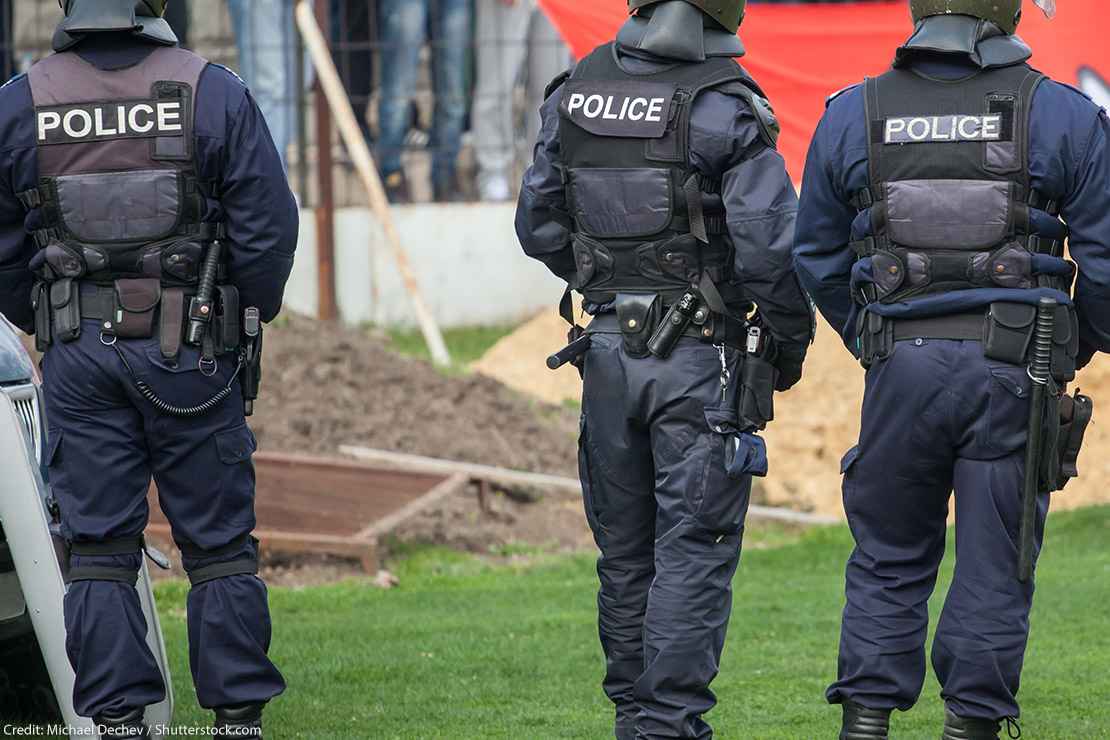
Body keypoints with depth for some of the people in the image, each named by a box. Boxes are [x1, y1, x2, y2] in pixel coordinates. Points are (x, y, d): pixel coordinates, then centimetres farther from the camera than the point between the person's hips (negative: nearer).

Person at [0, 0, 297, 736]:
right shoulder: (214, 95, -6)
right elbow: (268, 228, -5)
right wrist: (248, 317, 10)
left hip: (78, 356, 1)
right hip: (190, 353, -1)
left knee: (99, 546, 6)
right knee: (220, 544, 6)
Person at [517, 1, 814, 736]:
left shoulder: (576, 95, 3)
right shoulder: (724, 109, -13)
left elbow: (540, 227, 10)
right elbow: (768, 242, -17)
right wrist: (792, 340, -1)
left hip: (609, 346, 5)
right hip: (702, 356, -5)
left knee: (625, 550, 14)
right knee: (694, 550, -1)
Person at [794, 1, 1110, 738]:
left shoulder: (852, 117, 5)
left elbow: (818, 260, 12)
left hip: (901, 370, 2)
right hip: (1014, 373, -2)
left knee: (890, 563, 13)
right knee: (995, 567, 6)